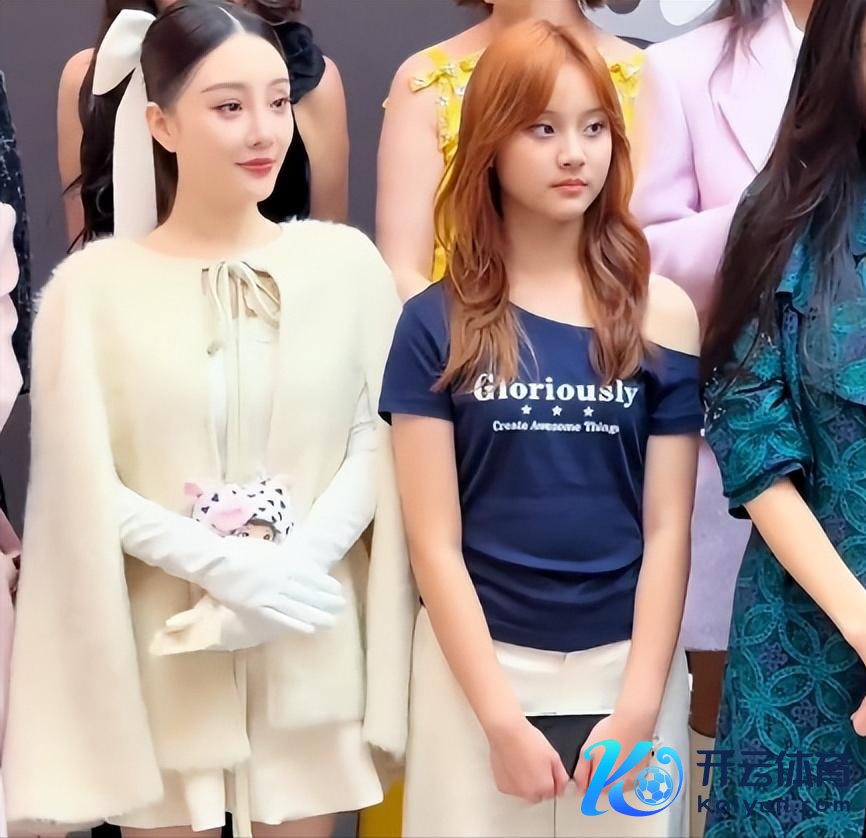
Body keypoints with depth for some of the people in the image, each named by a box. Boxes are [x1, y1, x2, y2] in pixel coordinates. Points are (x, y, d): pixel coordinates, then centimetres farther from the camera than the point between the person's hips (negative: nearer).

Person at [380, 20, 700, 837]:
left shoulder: (661, 315, 0)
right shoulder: (437, 325, -4)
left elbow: (667, 530, -2)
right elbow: (435, 542, -6)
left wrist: (638, 708, -9)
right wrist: (503, 718, -12)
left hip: (627, 667, 1)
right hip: (478, 666, -1)